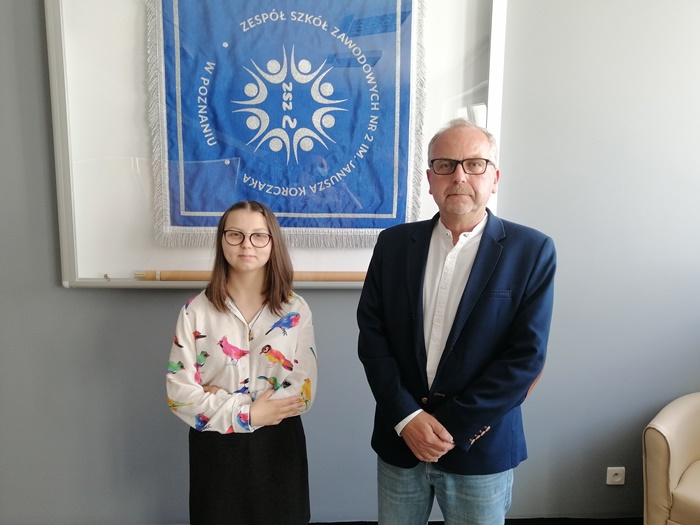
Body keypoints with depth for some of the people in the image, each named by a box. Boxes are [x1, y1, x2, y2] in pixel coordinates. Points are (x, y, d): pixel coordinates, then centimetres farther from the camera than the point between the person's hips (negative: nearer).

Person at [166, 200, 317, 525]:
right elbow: (179, 392, -8)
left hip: (278, 446, 1)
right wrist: (245, 413, -17)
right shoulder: (196, 311, -5)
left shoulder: (296, 310, -5)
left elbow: (304, 392, -11)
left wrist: (221, 399, -15)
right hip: (216, 448, 0)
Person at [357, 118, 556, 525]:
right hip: (400, 439, 2)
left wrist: (451, 426, -13)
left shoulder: (532, 251, -7)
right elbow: (371, 333, -2)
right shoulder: (394, 244, 0)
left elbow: (527, 357, -11)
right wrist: (406, 416, -11)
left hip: (481, 448, -2)